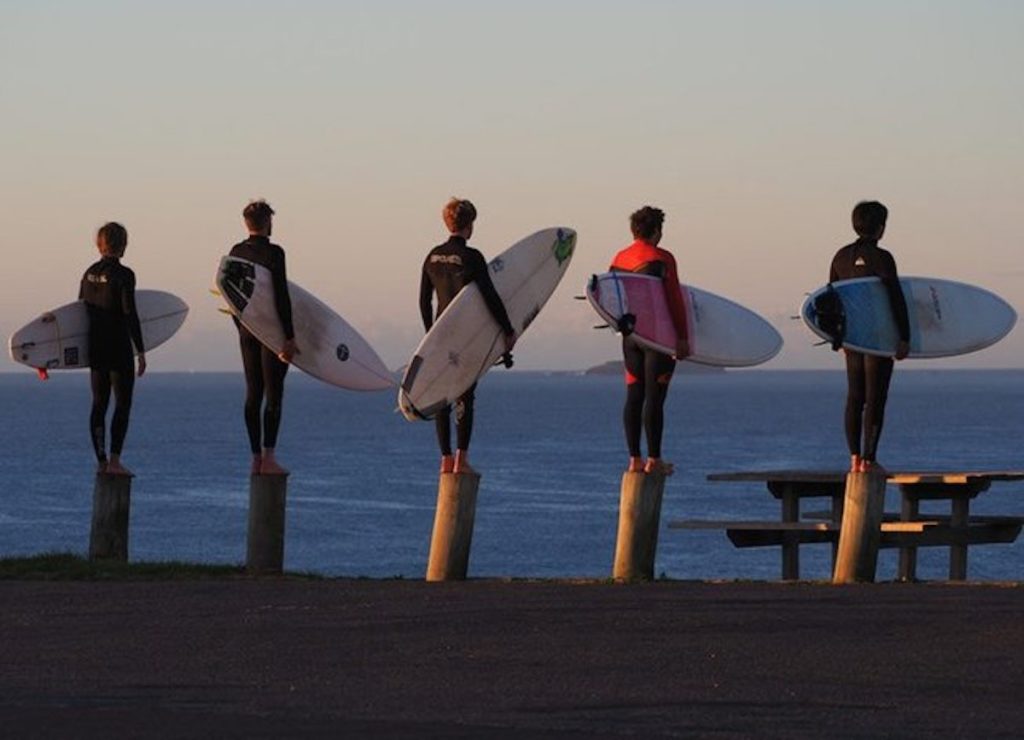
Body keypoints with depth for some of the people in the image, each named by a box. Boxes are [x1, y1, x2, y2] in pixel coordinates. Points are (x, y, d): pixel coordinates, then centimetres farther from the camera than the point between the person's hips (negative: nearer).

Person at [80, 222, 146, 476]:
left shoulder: (90, 274, 7)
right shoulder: (123, 275, -13)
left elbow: (81, 310, 13)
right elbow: (130, 315, -16)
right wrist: (141, 351, -11)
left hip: (95, 347, 6)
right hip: (119, 347, -6)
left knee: (99, 403, 10)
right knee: (123, 403, -1)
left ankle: (101, 460, 10)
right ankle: (114, 460, -9)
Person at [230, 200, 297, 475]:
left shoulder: (236, 252, 6)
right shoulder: (273, 253, -13)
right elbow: (281, 297, -17)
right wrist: (289, 337, -16)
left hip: (248, 331, 6)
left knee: (253, 394, 9)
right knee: (273, 394, -4)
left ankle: (256, 458, 10)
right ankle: (268, 458, -8)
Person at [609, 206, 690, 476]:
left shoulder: (619, 259, 9)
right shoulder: (661, 259, -10)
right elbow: (674, 300, -14)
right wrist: (682, 337, -12)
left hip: (630, 336, 6)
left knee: (634, 396, 9)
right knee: (654, 397, -4)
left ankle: (635, 459, 9)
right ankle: (654, 460, -4)